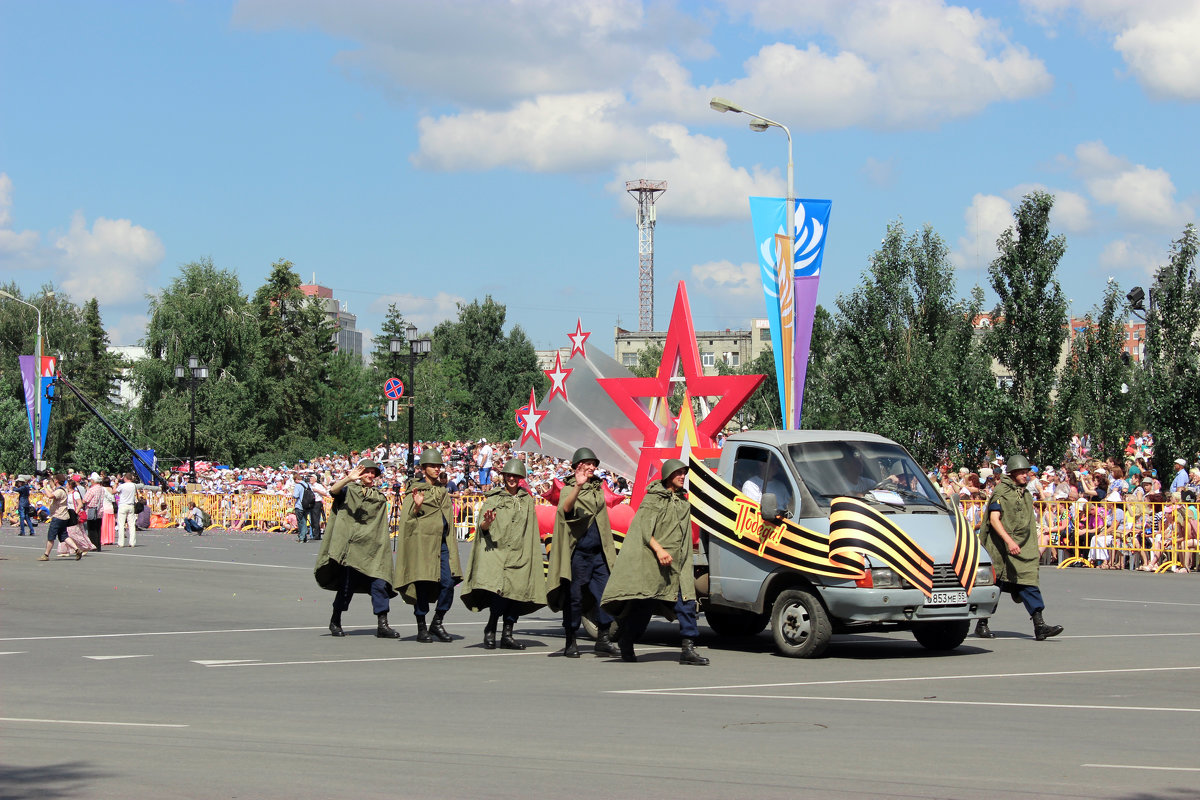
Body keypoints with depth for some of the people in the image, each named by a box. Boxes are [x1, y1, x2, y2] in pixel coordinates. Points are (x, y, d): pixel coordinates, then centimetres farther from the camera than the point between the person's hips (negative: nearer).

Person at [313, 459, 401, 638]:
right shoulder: (349, 490, 6)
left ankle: (382, 625, -7)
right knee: (348, 581, -5)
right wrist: (349, 479, -33)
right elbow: (334, 490, -17)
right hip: (351, 544, -4)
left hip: (372, 546, 4)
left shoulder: (379, 497, 19)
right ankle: (335, 621, 12)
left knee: (380, 582, -8)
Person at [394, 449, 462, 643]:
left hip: (442, 543, 5)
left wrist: (451, 545, 18)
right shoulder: (415, 490, 1)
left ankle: (437, 624, 10)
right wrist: (417, 507, -21)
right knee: (422, 585, -4)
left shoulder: (442, 491, 17)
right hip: (422, 542, -5)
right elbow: (407, 519, -2)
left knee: (448, 583, -5)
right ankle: (421, 629, 6)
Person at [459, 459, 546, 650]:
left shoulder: (527, 500, 17)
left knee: (516, 590, -7)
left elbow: (531, 531, 20)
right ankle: (490, 631, -7)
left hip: (518, 554, 3)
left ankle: (507, 635, -1)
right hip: (496, 550, -3)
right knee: (500, 590, -19)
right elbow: (482, 527, 2)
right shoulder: (493, 498, 9)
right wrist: (487, 522, -21)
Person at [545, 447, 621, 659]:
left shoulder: (598, 488, 17)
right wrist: (578, 487, -39)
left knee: (604, 593, -3)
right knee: (574, 596, -1)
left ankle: (604, 639, 2)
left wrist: (608, 550, 19)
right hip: (577, 551, -5)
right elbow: (566, 508, -24)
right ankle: (571, 643, 6)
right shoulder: (568, 489, -1)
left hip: (598, 552, 5)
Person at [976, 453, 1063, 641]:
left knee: (1029, 583, -5)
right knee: (995, 583, 1)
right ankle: (982, 625, 15)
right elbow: (994, 518, -18)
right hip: (1001, 548, -6)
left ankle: (1039, 625, -13)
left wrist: (1033, 546, 23)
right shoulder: (1001, 491, -8)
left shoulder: (1026, 494, 16)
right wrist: (1009, 541, -28)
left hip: (1024, 548, 6)